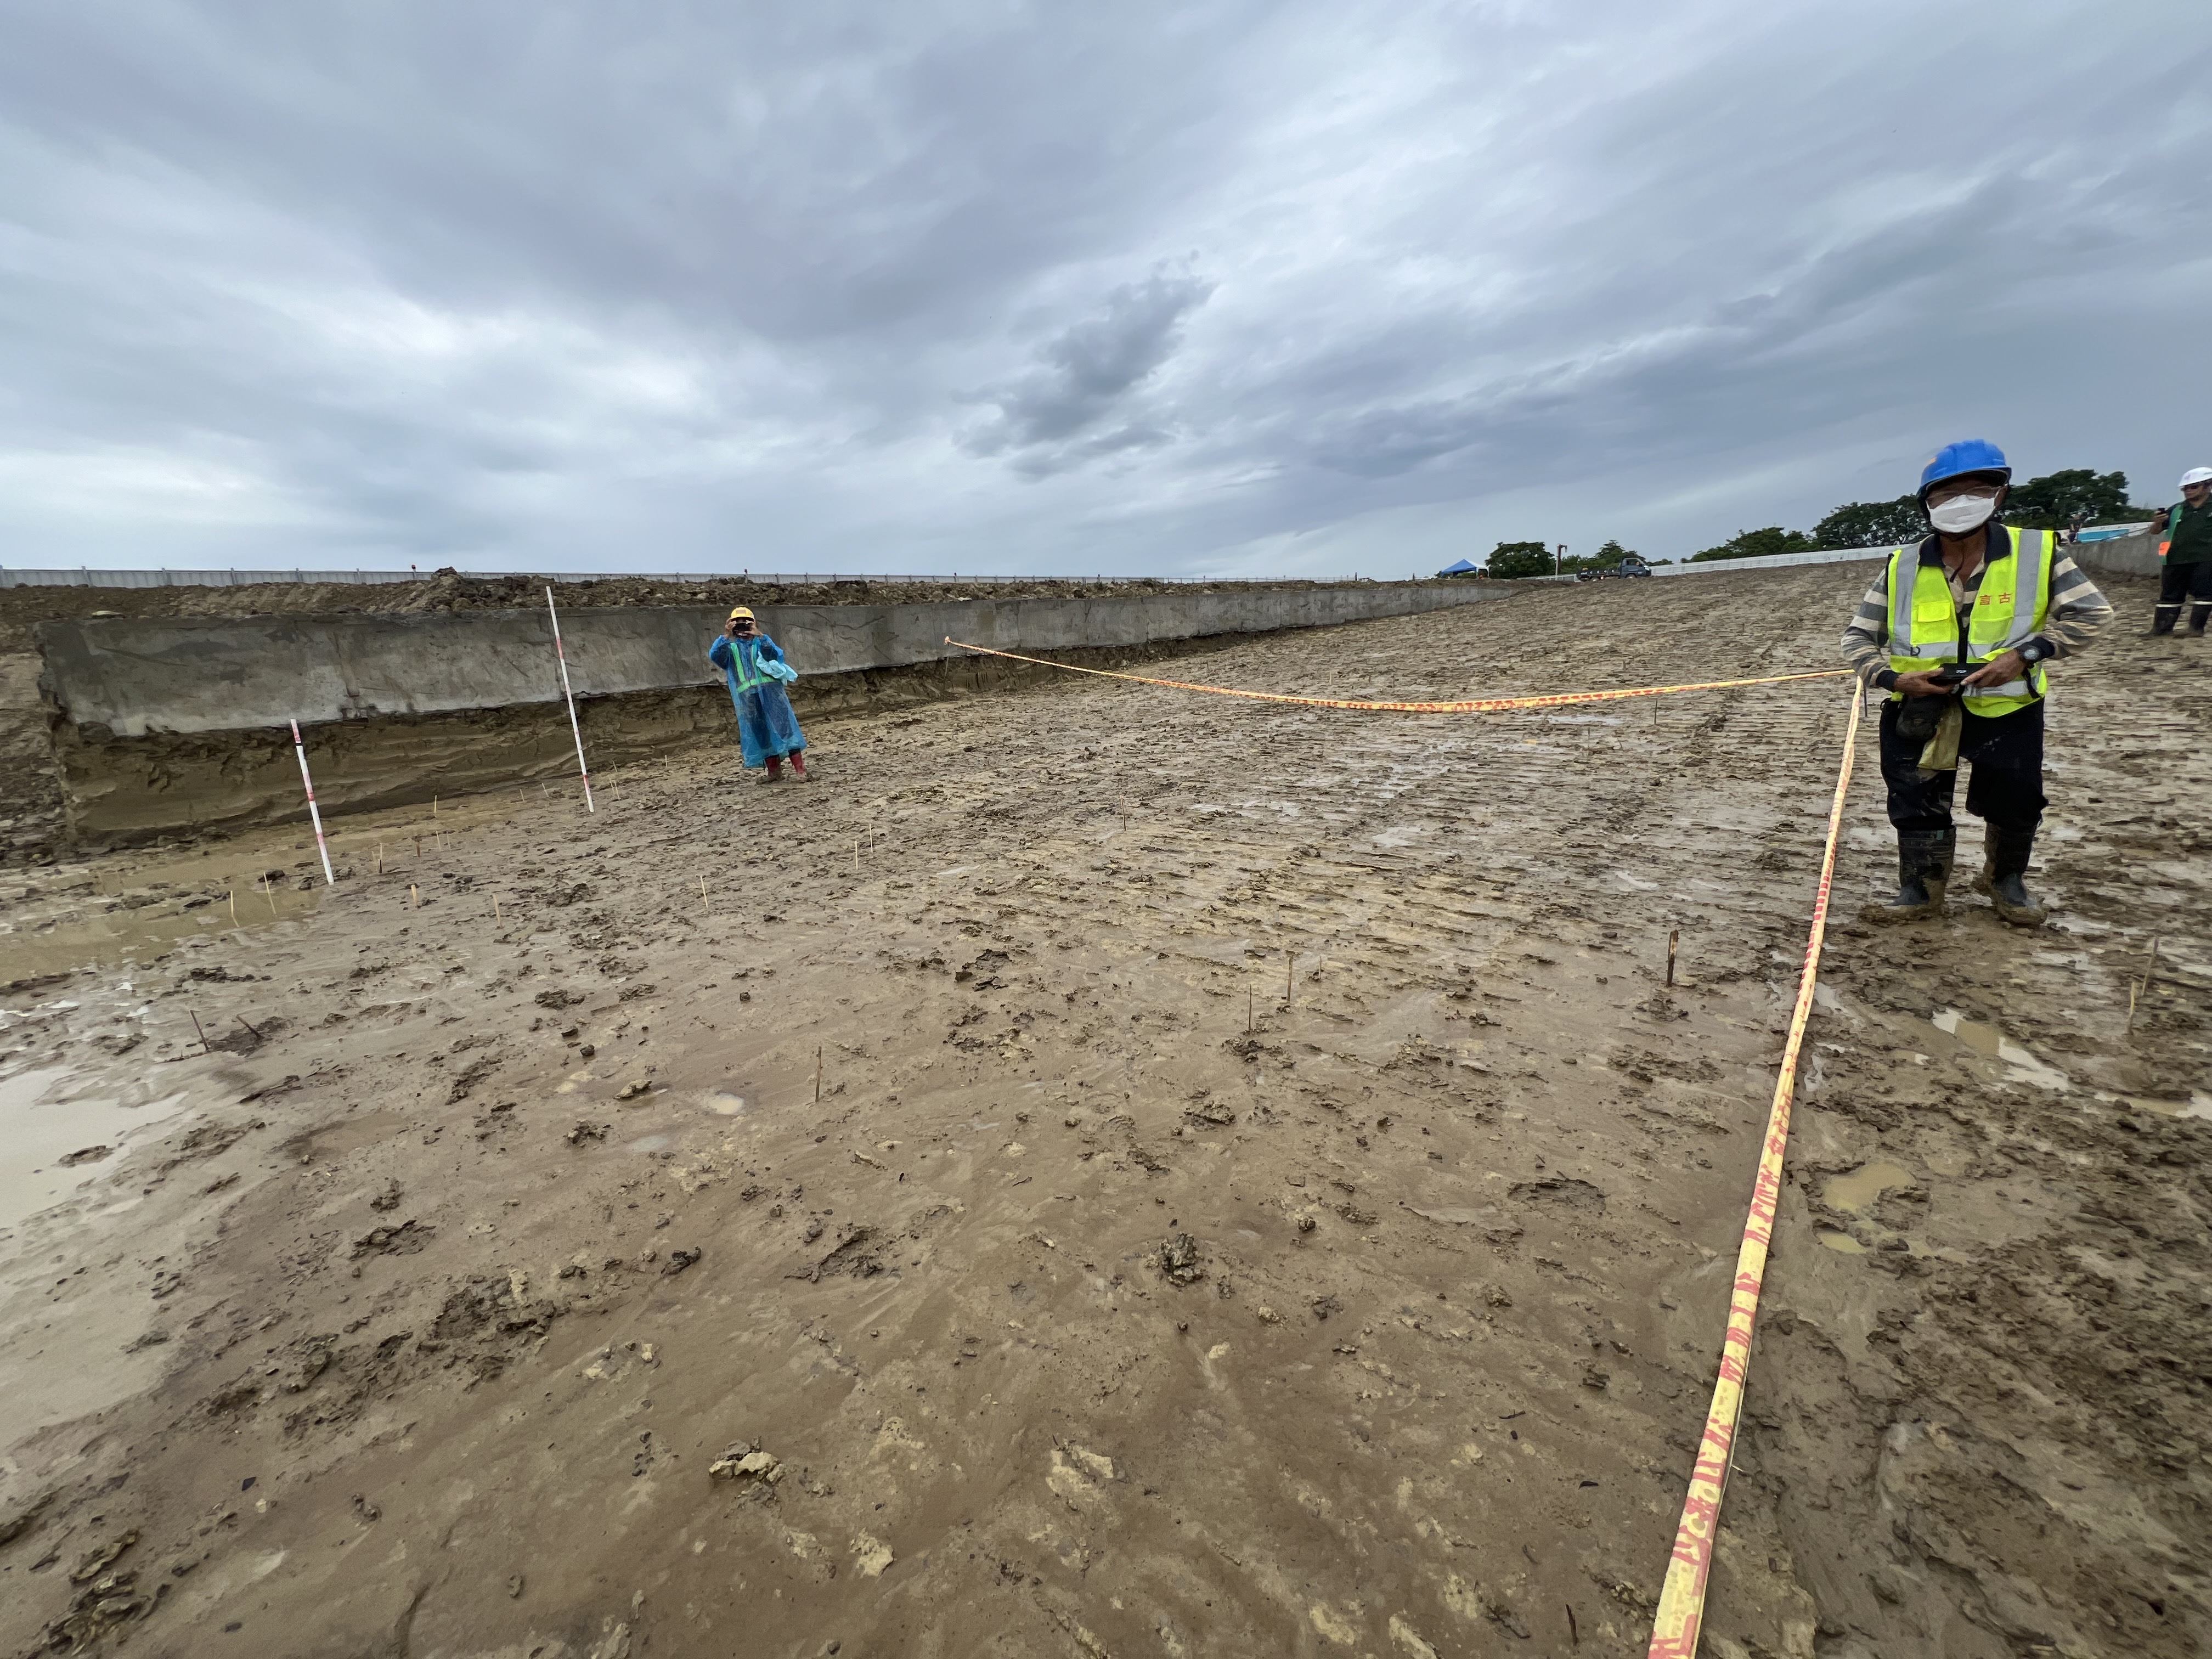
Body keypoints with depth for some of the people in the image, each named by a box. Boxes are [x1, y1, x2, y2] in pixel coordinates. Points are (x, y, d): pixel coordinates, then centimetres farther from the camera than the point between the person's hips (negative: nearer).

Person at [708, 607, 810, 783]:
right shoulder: (729, 646, 14)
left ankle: (799, 769, -11)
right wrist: (726, 636, -21)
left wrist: (760, 636, -23)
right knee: (760, 734, 3)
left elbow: (773, 654, -8)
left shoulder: (762, 641, 13)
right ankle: (775, 771, 10)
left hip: (770, 691, -1)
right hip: (747, 696, 2)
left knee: (784, 726, -8)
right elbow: (715, 656, -7)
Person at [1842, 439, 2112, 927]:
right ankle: (1921, 890, 23)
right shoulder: (1902, 568, -4)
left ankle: (2005, 880, 38)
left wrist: (2026, 654, -17)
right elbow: (1858, 636, 0)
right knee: (1916, 807, 5)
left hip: (2007, 709, 0)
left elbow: (2090, 612, -2)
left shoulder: (2037, 552, -6)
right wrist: (1892, 677, -16)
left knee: (2015, 806, 11)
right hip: (1919, 711, 0)